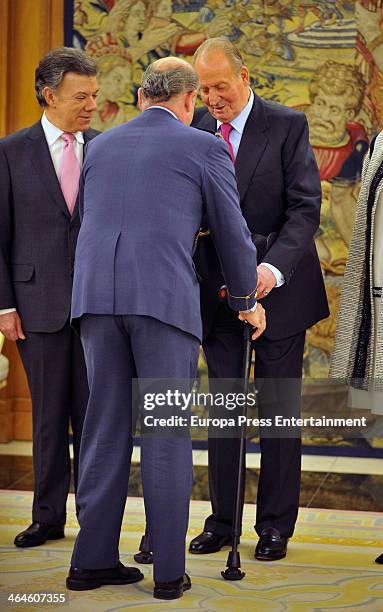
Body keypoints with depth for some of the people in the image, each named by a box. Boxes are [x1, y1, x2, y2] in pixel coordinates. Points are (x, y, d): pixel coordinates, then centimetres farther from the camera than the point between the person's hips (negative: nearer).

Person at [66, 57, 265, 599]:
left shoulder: (100, 147, 21)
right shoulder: (204, 148, 7)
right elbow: (232, 233, 12)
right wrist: (247, 300, 27)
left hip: (96, 295, 4)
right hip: (164, 296, -4)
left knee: (106, 427, 10)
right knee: (167, 432, 1)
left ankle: (93, 560, 13)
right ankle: (169, 570, 4)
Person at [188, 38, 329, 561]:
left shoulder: (288, 125, -5)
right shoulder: (193, 131, 5)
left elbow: (306, 207, -13)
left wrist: (274, 267, -26)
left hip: (277, 290, -3)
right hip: (217, 295, 3)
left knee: (278, 413, 3)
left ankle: (276, 524, 13)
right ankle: (222, 519, 17)